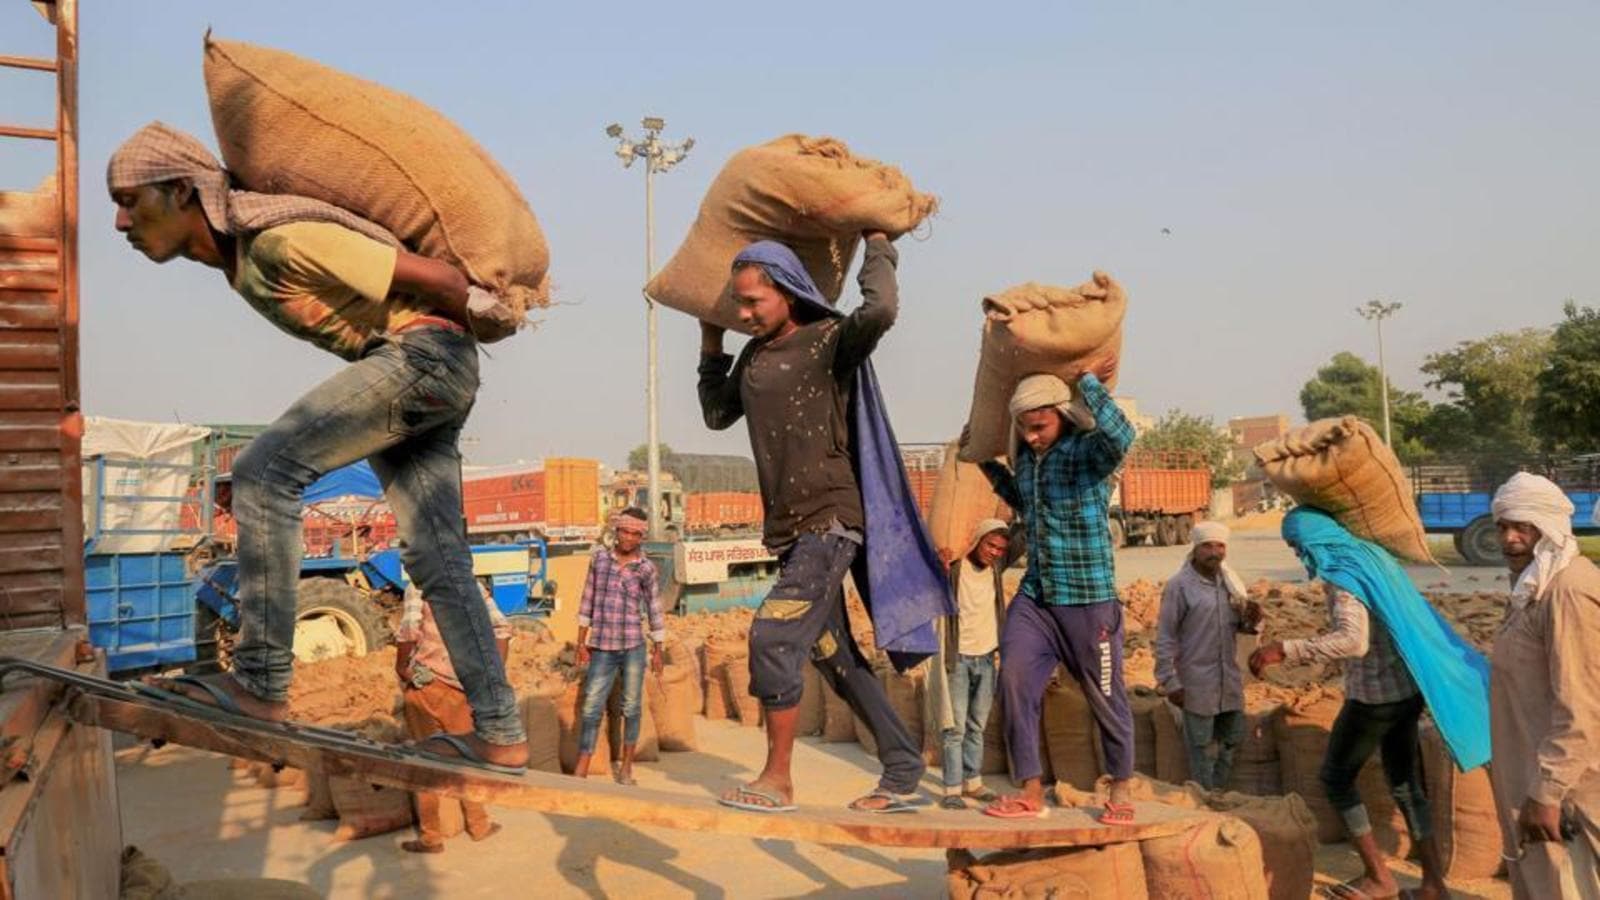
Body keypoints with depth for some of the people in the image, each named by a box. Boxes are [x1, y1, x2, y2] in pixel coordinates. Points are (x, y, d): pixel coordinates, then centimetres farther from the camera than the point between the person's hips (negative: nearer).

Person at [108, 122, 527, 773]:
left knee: (264, 473, -17)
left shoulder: (281, 239, -19)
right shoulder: (230, 250, 10)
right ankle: (500, 736, 7)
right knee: (437, 560, 5)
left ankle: (261, 682, -15)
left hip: (424, 352, -10)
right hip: (411, 376, 10)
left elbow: (438, 278, -17)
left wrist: (472, 313, 4)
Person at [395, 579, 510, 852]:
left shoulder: (418, 587, -7)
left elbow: (409, 628, -23)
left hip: (423, 681, -4)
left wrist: (400, 665, -8)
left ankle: (430, 837, 16)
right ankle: (478, 825, 30)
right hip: (459, 685, 4)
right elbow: (501, 628, -1)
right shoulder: (473, 587, 6)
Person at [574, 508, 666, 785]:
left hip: (633, 647, -1)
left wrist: (658, 651, 6)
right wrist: (581, 642, 4)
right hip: (601, 648, 1)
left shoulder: (647, 568, -1)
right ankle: (581, 771, 3)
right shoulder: (600, 558, 2)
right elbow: (588, 600, 6)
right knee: (591, 708, -2)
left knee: (630, 708, 7)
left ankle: (626, 766, 22)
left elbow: (655, 610, 5)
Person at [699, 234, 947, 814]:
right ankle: (903, 773, 22)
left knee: (773, 637, -15)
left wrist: (879, 249, -11)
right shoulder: (753, 356, 14)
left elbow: (880, 310, -29)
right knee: (832, 653, 11)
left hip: (830, 523, -8)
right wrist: (710, 340, 22)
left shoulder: (828, 341, -9)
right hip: (790, 530, 8)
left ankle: (778, 780, -1)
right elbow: (717, 415, 27)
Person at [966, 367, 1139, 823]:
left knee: (1105, 695, 7)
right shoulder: (1027, 456, 10)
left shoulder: (1088, 451, -11)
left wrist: (1089, 381, -27)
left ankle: (1120, 791, 27)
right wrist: (986, 464, 24)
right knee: (1014, 678, -8)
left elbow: (1120, 435, -35)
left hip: (1088, 600, -6)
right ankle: (1031, 792, 2)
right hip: (1034, 596, 6)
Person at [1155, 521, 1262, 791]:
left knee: (1232, 739, 18)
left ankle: (1220, 793, 36)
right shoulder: (1179, 585, -14)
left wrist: (1251, 619, -10)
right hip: (1197, 683, -6)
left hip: (1230, 680, 6)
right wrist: (1170, 681, -13)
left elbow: (1239, 625, 14)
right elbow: (1165, 637, -12)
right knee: (1202, 746, 5)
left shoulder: (1231, 579, 5)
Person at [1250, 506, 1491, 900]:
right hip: (1407, 689, 8)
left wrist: (1283, 650, -38)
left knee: (1336, 777, 9)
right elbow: (1412, 615, 16)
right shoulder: (1371, 555, 5)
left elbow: (1353, 641, -36)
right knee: (1405, 783, 16)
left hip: (1375, 696, -8)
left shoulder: (1342, 575, -21)